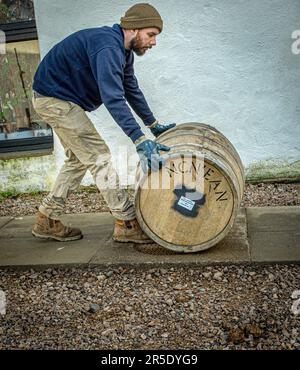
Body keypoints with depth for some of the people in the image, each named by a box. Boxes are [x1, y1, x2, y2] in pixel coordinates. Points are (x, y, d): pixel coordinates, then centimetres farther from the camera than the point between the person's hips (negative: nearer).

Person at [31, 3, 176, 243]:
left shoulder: (123, 50, 7)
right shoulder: (107, 46, -25)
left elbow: (132, 90, 17)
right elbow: (113, 98, -37)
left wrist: (154, 125, 18)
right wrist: (141, 140, -42)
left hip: (59, 99, 11)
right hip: (55, 99, -11)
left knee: (79, 159, 14)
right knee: (99, 158, -12)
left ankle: (48, 221, 20)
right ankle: (127, 225, -6)